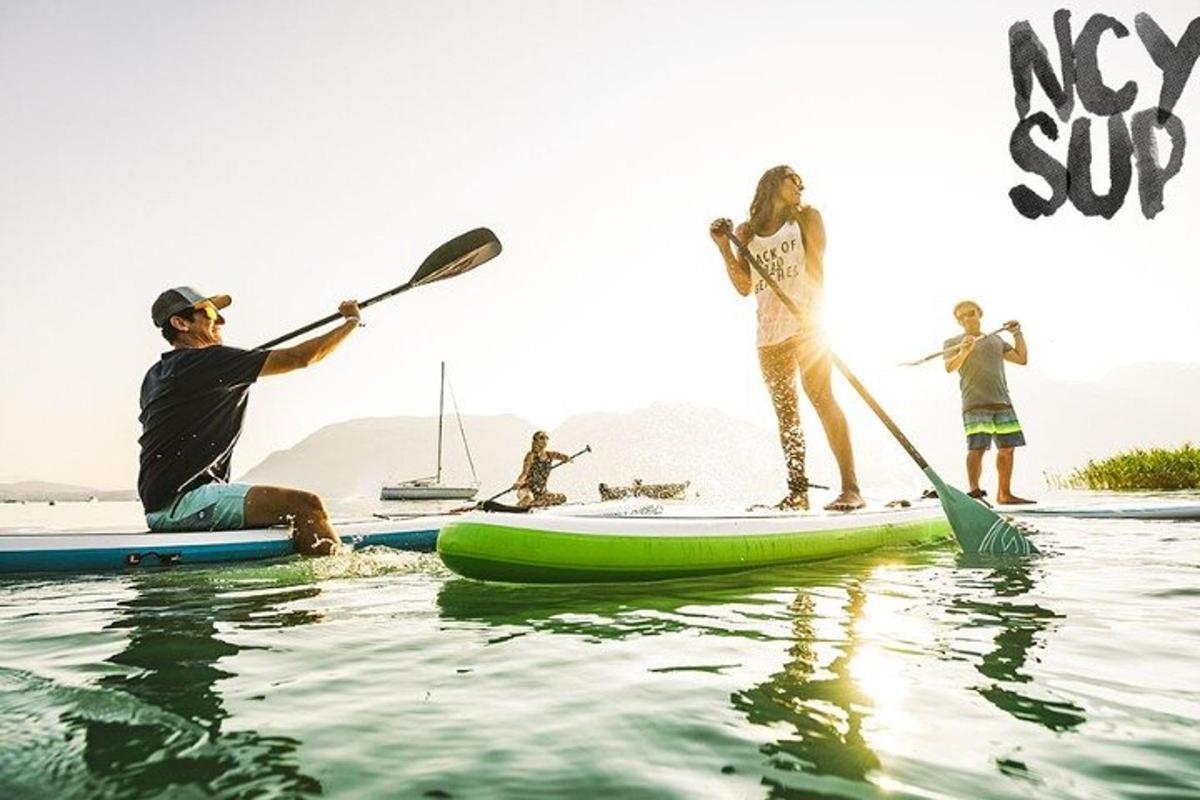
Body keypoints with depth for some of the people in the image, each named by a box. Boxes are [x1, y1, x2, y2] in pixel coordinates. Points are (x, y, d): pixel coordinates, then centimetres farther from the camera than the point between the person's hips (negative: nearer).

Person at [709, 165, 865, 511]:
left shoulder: (806, 217, 11)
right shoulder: (745, 231, 16)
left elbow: (816, 265, -1)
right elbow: (745, 287, 13)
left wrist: (813, 311, -14)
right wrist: (724, 247, 2)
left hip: (804, 322, -4)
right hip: (769, 330, 4)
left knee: (821, 398, -13)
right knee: (785, 411, 3)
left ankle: (850, 488, -13)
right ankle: (797, 492, 7)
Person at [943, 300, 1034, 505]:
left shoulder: (996, 339, 23)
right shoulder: (953, 342, 8)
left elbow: (1022, 359, 24)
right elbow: (950, 367, -9)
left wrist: (1017, 334, 16)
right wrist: (964, 352, -27)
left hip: (1002, 402, 5)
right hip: (975, 404, -5)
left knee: (1007, 448, 4)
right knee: (977, 447, -16)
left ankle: (1004, 494, 13)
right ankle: (974, 491, -16)